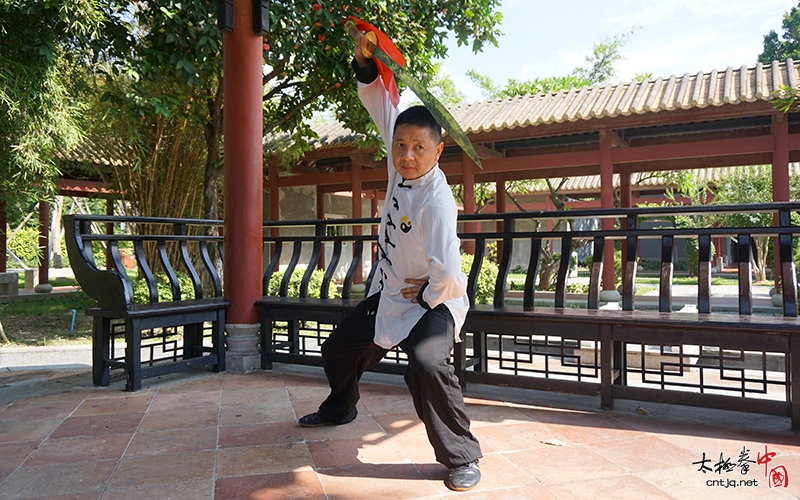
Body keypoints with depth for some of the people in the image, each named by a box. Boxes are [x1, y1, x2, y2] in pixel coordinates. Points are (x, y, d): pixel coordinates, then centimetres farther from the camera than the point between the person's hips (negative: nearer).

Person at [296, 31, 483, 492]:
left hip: (432, 299, -8)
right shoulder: (401, 165, -9)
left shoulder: (436, 202, -31)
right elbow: (381, 104, -1)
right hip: (389, 293, 9)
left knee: (427, 364, -36)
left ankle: (462, 456, -15)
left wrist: (427, 296, -20)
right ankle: (340, 408, 54)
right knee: (340, 348, 22)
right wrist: (366, 64, -15)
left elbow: (448, 272, -38)